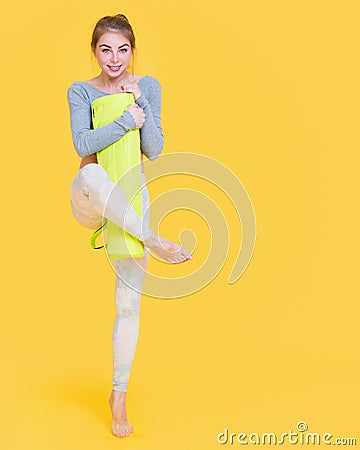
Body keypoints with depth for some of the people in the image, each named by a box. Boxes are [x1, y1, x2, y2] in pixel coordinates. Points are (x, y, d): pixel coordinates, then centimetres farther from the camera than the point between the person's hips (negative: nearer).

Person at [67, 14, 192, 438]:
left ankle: (119, 395, 13)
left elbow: (154, 150, -4)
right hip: (89, 200, -1)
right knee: (93, 175, -41)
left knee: (129, 300, -1)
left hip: (132, 198, 2)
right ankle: (156, 243, -30)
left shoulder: (148, 87, 4)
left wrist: (140, 103, -12)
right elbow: (83, 144, -16)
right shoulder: (81, 91, 0)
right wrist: (127, 119, -18)